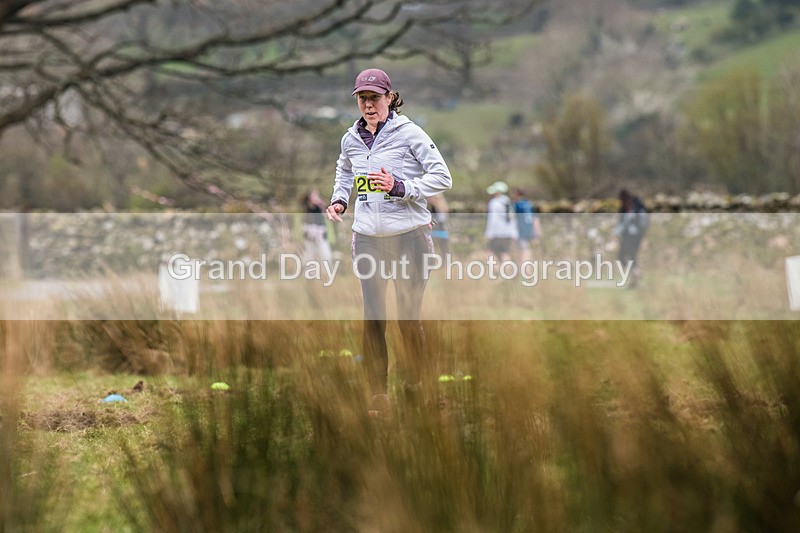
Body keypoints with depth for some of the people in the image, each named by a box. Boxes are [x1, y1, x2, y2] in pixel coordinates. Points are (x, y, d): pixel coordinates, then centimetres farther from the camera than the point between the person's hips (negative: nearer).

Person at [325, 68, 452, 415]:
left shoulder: (409, 133, -6)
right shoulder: (351, 140, 9)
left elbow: (442, 178, -7)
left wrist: (400, 187, -18)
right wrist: (339, 201, 10)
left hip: (409, 236, -4)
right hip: (367, 239, 4)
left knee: (409, 317, 3)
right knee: (373, 318, 0)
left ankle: (413, 380, 23)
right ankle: (378, 393, 5)